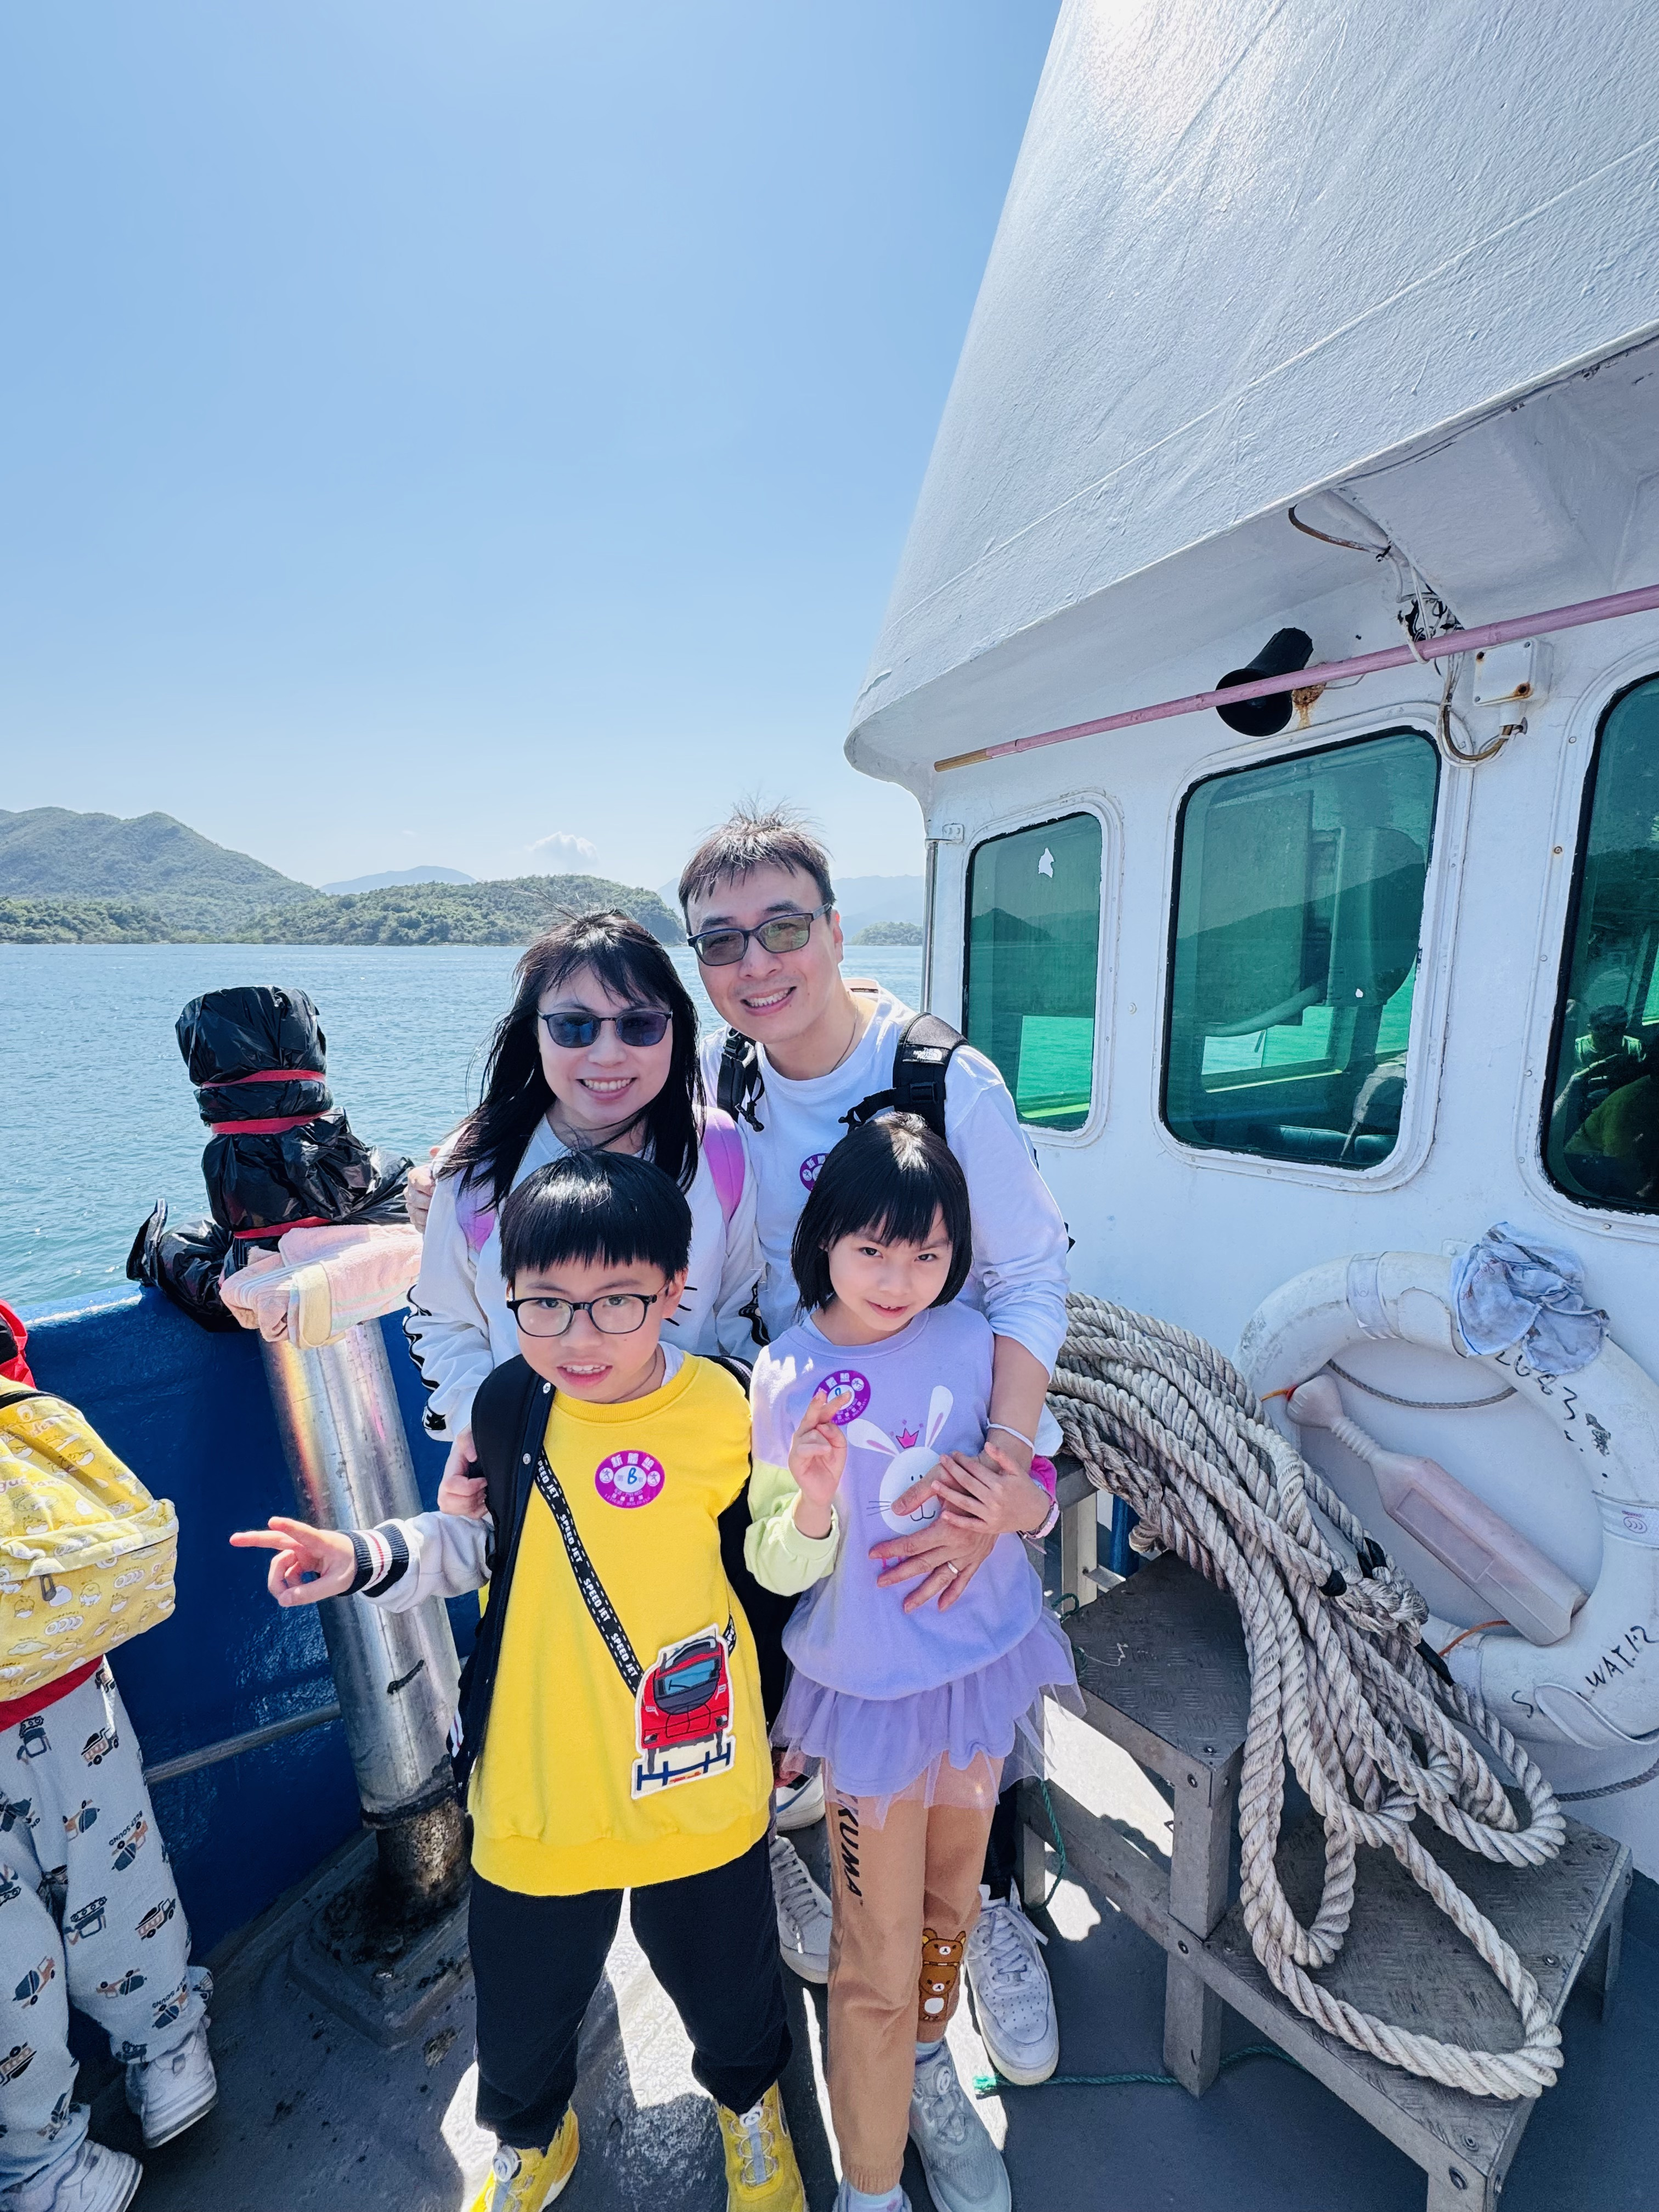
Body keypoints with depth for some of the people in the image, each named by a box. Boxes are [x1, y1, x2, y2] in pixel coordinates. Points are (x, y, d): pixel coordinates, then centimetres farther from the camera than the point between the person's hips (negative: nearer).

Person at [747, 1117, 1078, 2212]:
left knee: (952, 1898, 26)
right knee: (878, 1961, 11)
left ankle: (929, 2068, 57)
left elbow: (1025, 1473, 2)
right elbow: (778, 1567, -14)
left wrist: (1027, 1504, -21)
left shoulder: (971, 1338, -13)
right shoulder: (789, 1372, -20)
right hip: (870, 1683, -3)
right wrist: (814, 1502, -36)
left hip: (982, 1655, 4)